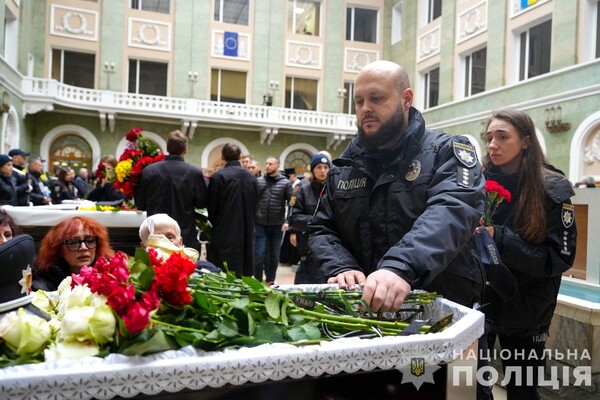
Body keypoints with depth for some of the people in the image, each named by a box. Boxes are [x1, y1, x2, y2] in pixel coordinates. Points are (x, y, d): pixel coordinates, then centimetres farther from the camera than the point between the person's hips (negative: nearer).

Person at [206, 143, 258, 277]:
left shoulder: (218, 176, -11)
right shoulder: (252, 178, 4)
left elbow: (211, 207, -8)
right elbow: (254, 207, 10)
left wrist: (210, 224, 8)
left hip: (223, 234, -5)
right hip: (246, 234, 5)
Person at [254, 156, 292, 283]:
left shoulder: (285, 183, -1)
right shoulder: (258, 181, 1)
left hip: (277, 225, 0)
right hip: (260, 224, 0)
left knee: (274, 256, 10)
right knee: (259, 255, -1)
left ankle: (270, 282, 24)